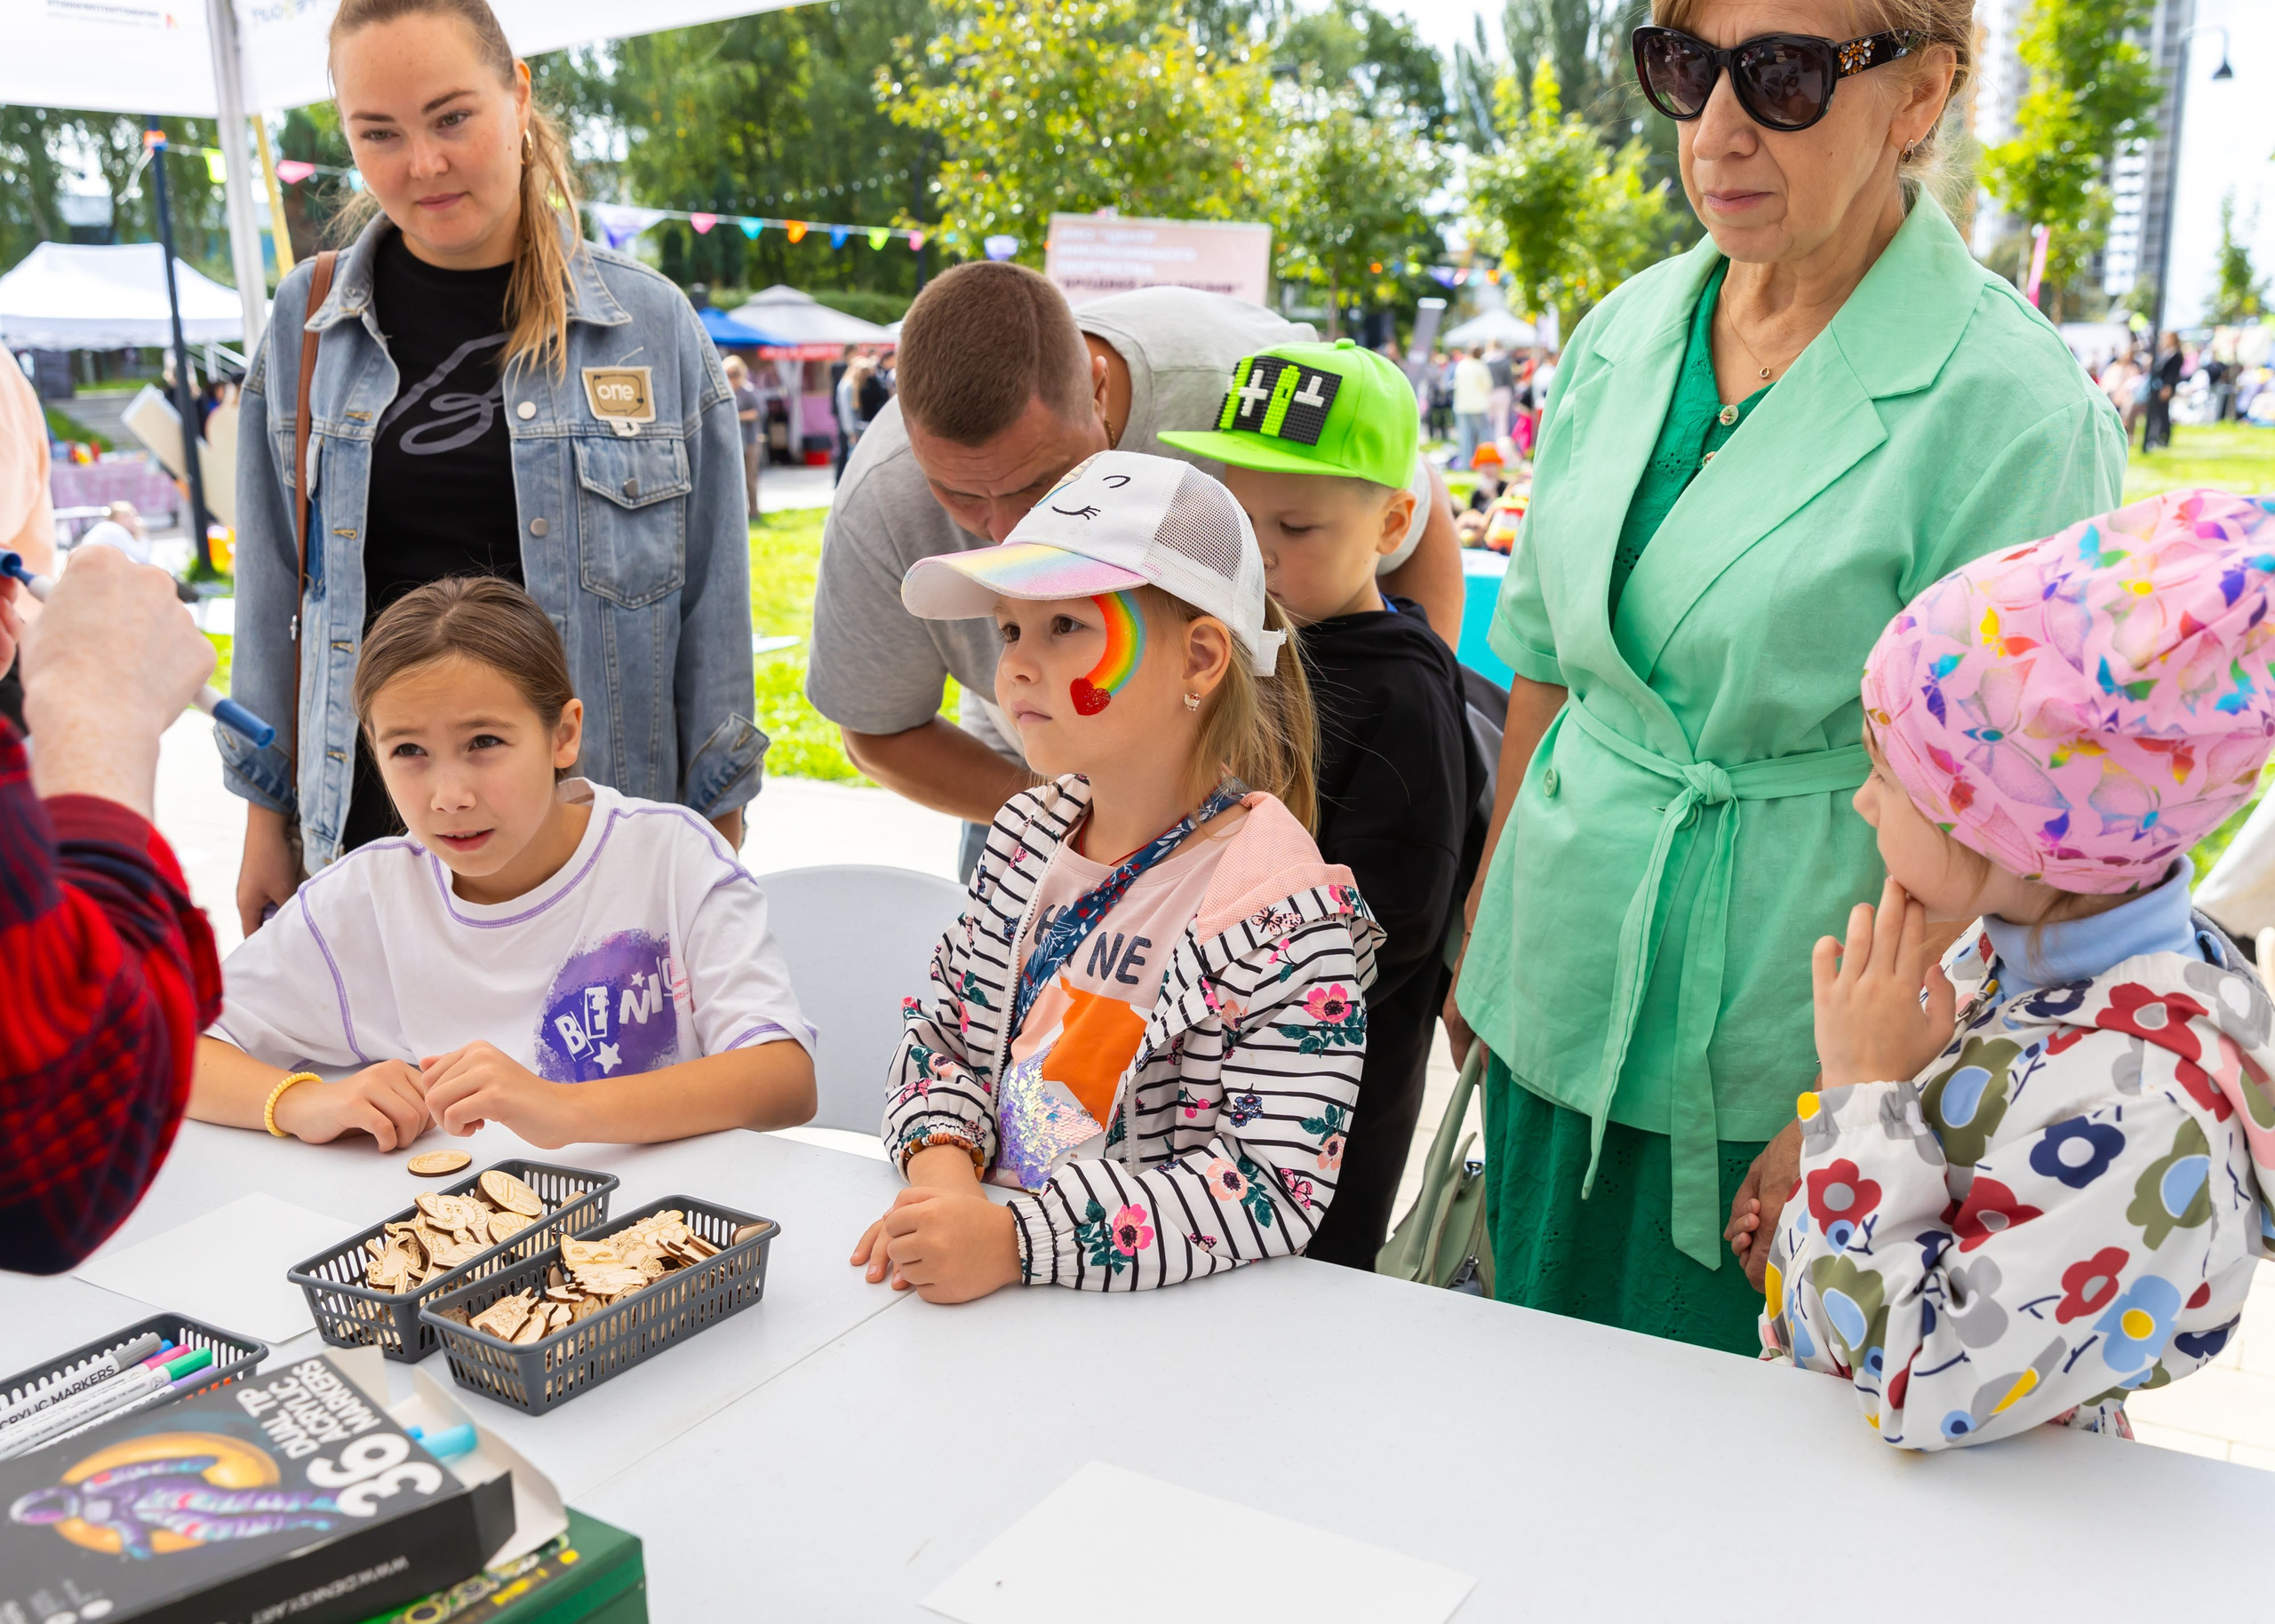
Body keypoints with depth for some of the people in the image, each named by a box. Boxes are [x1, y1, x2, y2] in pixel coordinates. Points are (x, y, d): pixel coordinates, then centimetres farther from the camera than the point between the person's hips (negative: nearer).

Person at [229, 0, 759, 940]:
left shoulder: (649, 322, 0)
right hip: (366, 818, 2)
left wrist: (719, 835, 2)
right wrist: (267, 814, 10)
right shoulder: (308, 323, 5)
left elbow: (712, 602, 2)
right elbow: (275, 589, 10)